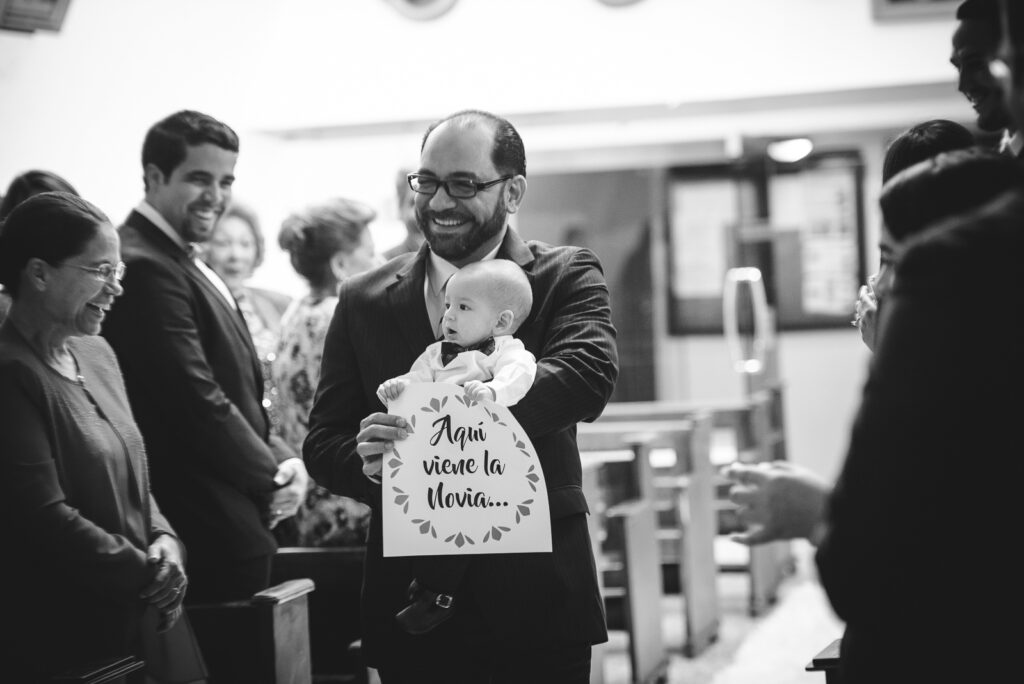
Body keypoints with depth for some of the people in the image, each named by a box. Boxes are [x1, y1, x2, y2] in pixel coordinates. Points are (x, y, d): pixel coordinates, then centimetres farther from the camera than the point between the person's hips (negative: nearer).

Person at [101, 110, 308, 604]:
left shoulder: (184, 266, 16)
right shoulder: (144, 268, -16)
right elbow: (194, 400, -20)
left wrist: (281, 457, 2)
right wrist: (271, 479, -8)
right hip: (212, 534, -10)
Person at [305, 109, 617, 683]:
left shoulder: (567, 278, 0)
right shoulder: (364, 301, 7)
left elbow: (590, 373, -20)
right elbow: (323, 442, 6)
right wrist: (368, 460, -18)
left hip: (536, 599, -2)